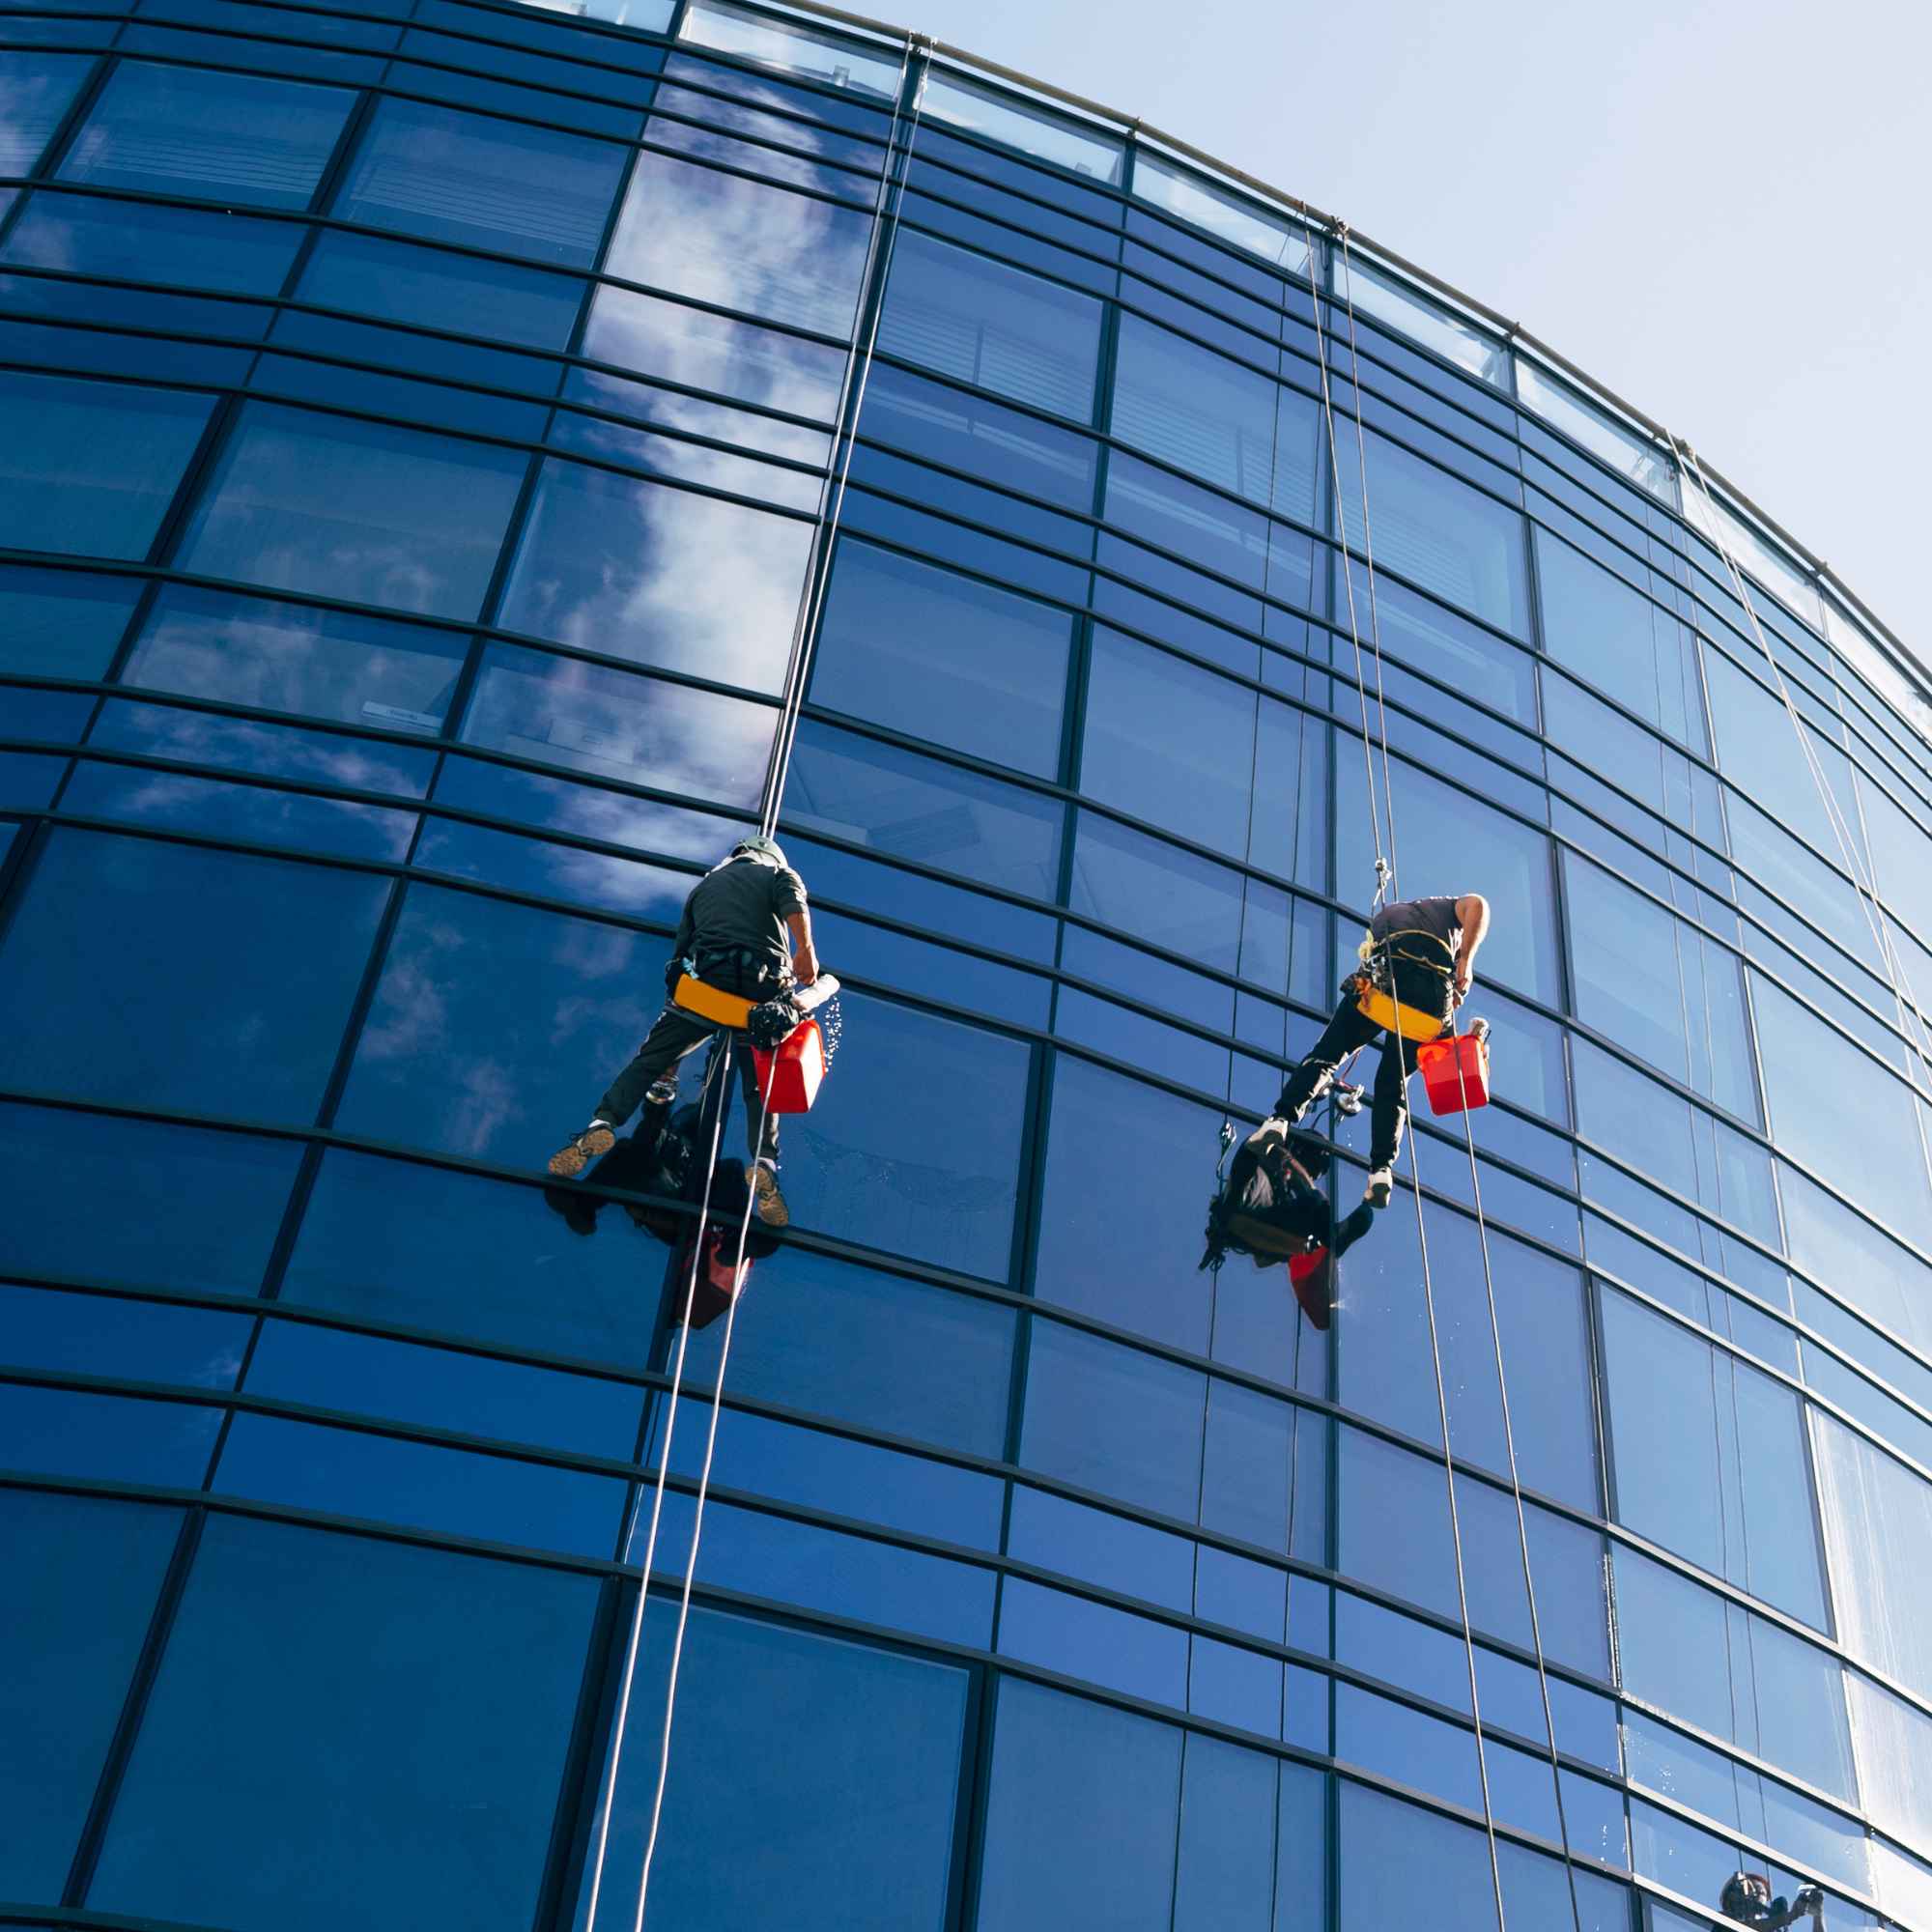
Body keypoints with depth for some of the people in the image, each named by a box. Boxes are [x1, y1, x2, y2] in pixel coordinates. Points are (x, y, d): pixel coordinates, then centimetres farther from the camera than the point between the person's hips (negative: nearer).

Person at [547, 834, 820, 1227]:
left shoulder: (705, 885, 32)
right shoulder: (780, 873, 22)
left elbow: (680, 949, 31)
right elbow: (795, 906, -5)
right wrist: (806, 954, -12)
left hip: (703, 981, 1)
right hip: (763, 989, -1)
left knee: (650, 1060, 9)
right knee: (760, 1088, 11)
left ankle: (602, 1123, -13)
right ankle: (765, 1162, -12)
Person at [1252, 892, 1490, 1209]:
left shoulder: (1383, 915, 40)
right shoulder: (1447, 908, 34)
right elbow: (1477, 904, 10)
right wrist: (1465, 960, 7)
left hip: (1384, 975, 0)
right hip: (1435, 990, 0)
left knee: (1326, 1053, 4)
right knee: (1393, 1081, 10)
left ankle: (1281, 1118, -19)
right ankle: (1382, 1168, -5)